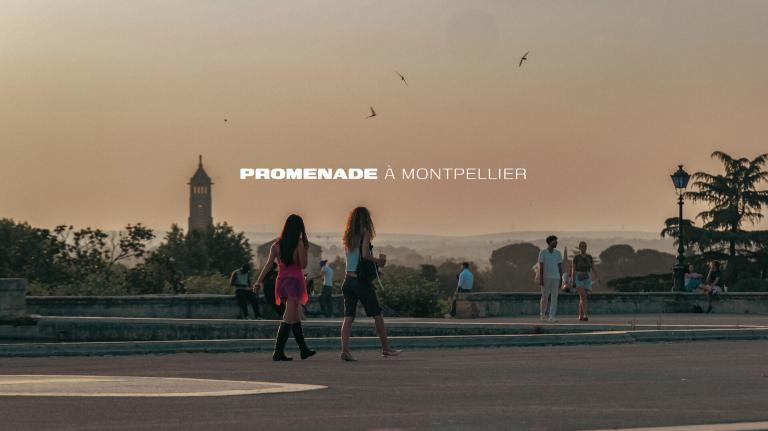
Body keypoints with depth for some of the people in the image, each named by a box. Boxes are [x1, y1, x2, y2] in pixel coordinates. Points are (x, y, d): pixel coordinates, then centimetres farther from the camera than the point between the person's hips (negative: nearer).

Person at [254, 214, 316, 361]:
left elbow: (268, 264, -2)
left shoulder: (276, 245, 4)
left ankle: (304, 349, 27)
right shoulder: (299, 244, -9)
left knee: (296, 316, 18)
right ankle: (278, 352, -12)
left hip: (282, 281, 6)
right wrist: (305, 250, 5)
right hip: (295, 281, -6)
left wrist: (259, 281, -1)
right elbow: (303, 265, -7)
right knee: (289, 318, -5)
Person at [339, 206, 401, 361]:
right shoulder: (365, 233, -8)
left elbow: (351, 257, 13)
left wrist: (377, 260, 13)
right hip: (362, 281, -5)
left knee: (348, 317, 1)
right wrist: (378, 261, -3)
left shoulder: (348, 237, 11)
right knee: (377, 315, 8)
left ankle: (345, 350, -12)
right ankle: (386, 348, 17)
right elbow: (365, 254, -19)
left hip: (348, 280, 5)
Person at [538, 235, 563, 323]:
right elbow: (540, 266, -8)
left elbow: (560, 267, 8)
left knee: (554, 298, -5)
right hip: (545, 277, -3)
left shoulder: (558, 253, 7)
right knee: (545, 297, 1)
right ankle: (542, 313, 25)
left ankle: (551, 317, -7)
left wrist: (561, 279, 5)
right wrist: (540, 279, -15)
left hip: (555, 278, 3)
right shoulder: (542, 253, -4)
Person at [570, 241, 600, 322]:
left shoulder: (589, 257, 8)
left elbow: (593, 269, 7)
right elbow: (573, 270, -3)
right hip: (578, 279, -4)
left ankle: (580, 316, 17)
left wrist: (597, 277, -10)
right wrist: (573, 282, -11)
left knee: (582, 298, 6)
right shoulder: (576, 257, -2)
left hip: (587, 279, 4)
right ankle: (585, 315, -25)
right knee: (583, 297, -21)